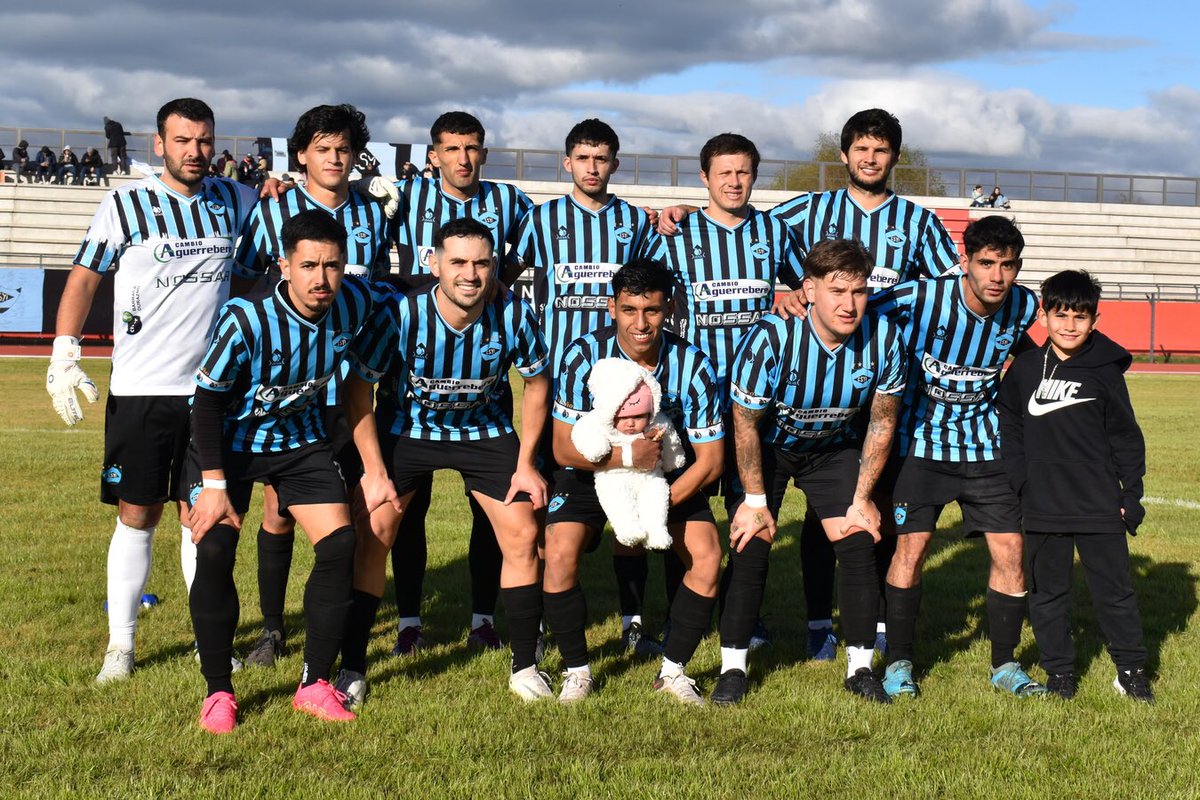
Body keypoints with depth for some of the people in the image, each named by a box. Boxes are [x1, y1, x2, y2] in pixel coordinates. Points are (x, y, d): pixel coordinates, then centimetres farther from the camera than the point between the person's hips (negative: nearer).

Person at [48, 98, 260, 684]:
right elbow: (83, 280, 0)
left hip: (211, 388, 2)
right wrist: (64, 355, -12)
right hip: (141, 390, -2)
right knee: (136, 515, 0)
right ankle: (120, 643, 9)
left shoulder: (234, 202, 8)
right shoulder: (125, 206, -1)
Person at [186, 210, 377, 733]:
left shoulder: (353, 305, -18)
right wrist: (213, 484, -23)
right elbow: (208, 400, -20)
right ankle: (218, 692, -2)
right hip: (230, 439, -4)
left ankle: (315, 685, 4)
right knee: (215, 552, -18)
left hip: (301, 438, 4)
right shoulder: (245, 320, -30)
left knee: (340, 545, -9)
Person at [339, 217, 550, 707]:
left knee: (522, 536, -6)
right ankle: (352, 669, 3)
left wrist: (525, 463, -6)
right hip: (407, 426, -1)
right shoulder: (401, 315, -28)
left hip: (484, 431, 1)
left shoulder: (514, 315, -23)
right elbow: (357, 388, -16)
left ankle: (524, 667, 10)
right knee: (374, 532, -10)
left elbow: (537, 383, -4)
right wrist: (374, 471, -18)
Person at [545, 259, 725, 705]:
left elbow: (709, 460, -15)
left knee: (706, 557, -18)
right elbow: (564, 449, -18)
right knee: (559, 554, -22)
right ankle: (577, 671, -2)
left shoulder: (692, 365, -20)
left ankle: (672, 670, 2)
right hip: (591, 471, -1)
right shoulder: (584, 356, -22)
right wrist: (626, 456, -33)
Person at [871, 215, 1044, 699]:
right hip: (922, 439, -3)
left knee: (1009, 552, 0)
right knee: (910, 548, -5)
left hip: (985, 443, 3)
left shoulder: (1023, 307, -8)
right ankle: (899, 663, 11)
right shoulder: (919, 299, -22)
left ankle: (1005, 665, 16)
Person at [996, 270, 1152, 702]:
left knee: (1114, 589, 6)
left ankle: (1131, 669, 18)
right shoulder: (1025, 368, 3)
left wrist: (1131, 496, 0)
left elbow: (1126, 437, 2)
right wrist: (1018, 482, 3)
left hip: (1100, 505, -2)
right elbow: (1010, 427, 10)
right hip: (1042, 506, 2)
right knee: (1047, 590, 10)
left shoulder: (1105, 371, -3)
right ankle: (1059, 670, 22)